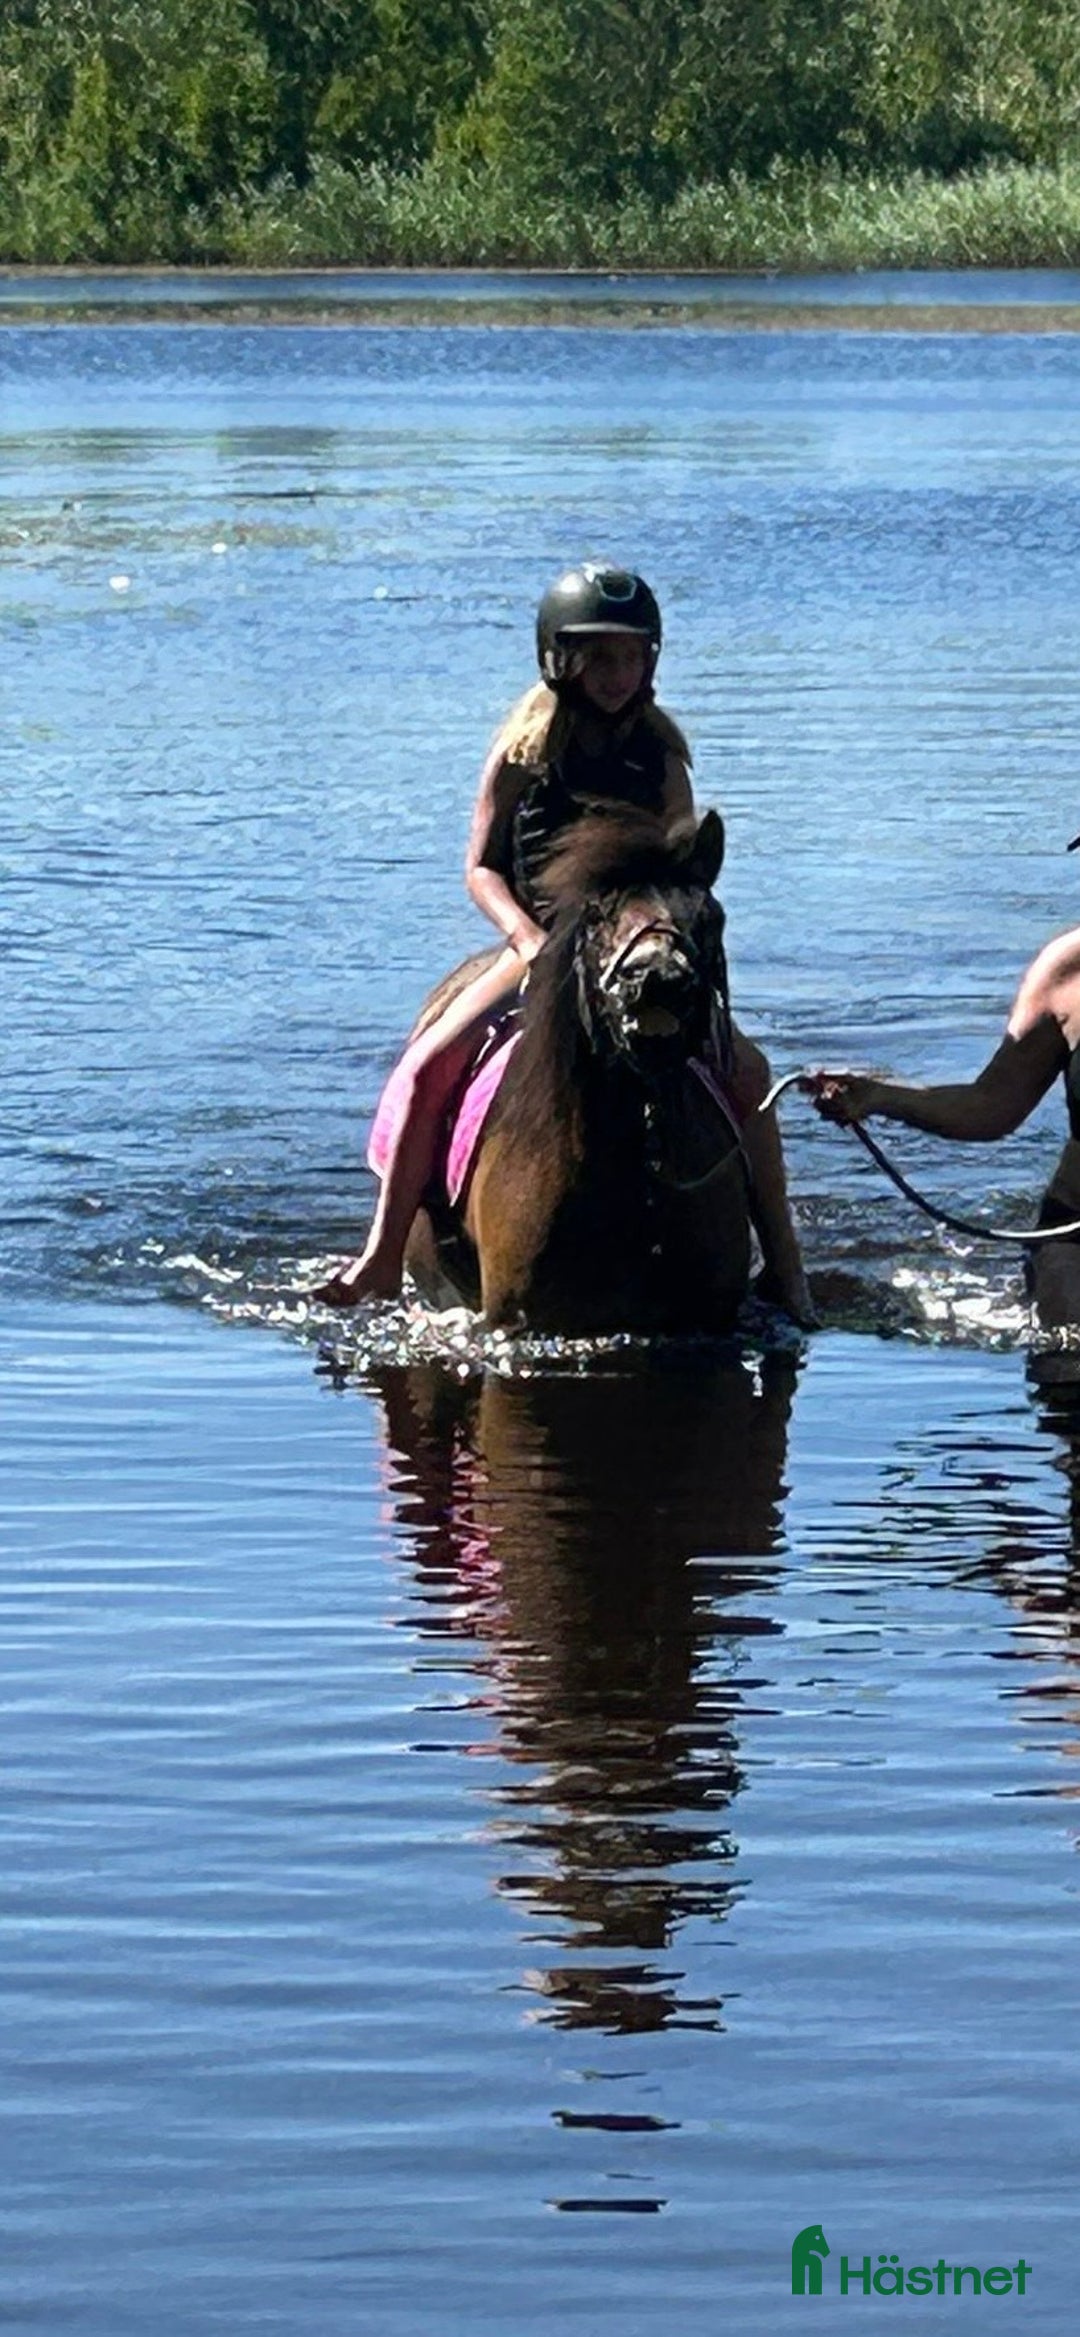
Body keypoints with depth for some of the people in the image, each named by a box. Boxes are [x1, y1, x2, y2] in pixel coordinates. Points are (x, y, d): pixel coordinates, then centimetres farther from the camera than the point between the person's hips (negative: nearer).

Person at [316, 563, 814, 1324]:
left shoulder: (660, 754, 5)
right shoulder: (525, 751, 1)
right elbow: (482, 866, 2)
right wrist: (528, 937, -16)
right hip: (541, 949, -1)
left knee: (747, 1070, -19)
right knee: (429, 1065, -23)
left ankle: (784, 1267, -10)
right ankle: (383, 1259, -18)